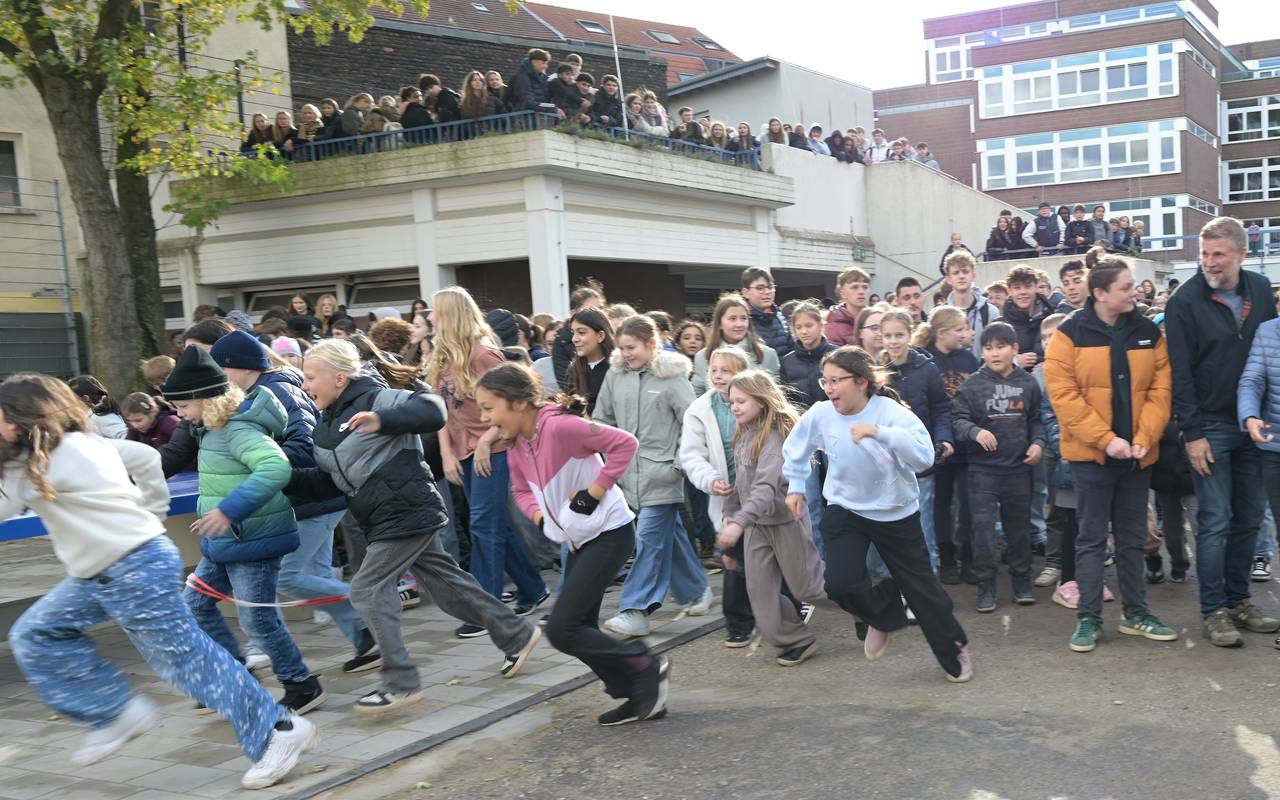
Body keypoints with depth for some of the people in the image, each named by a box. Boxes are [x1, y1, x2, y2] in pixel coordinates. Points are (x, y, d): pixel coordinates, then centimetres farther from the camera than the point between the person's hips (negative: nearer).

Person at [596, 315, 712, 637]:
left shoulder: (671, 377, -8)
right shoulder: (615, 376, 5)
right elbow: (603, 420, 14)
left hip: (662, 474, -5)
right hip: (631, 473, 5)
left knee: (649, 538, -9)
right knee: (669, 535, 15)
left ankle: (635, 611, -8)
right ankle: (696, 590, 32)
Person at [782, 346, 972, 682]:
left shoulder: (891, 412, -23)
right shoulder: (820, 413, -13)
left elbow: (924, 457, -39)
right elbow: (794, 449, 9)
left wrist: (879, 432, -47)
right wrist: (795, 487, 10)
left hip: (896, 513, -2)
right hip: (845, 510, 2)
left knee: (921, 587, 8)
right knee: (839, 584, -17)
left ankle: (955, 649, 36)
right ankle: (884, 615, 18)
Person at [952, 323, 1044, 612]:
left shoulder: (1027, 383, 4)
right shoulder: (973, 384, -6)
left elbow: (1036, 420, 14)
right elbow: (958, 419, -6)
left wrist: (1038, 442, -2)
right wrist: (975, 431, -24)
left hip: (1019, 468, 3)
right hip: (983, 468, -3)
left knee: (1019, 527, 14)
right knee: (983, 528, -4)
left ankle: (1022, 581, 28)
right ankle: (986, 586, 7)